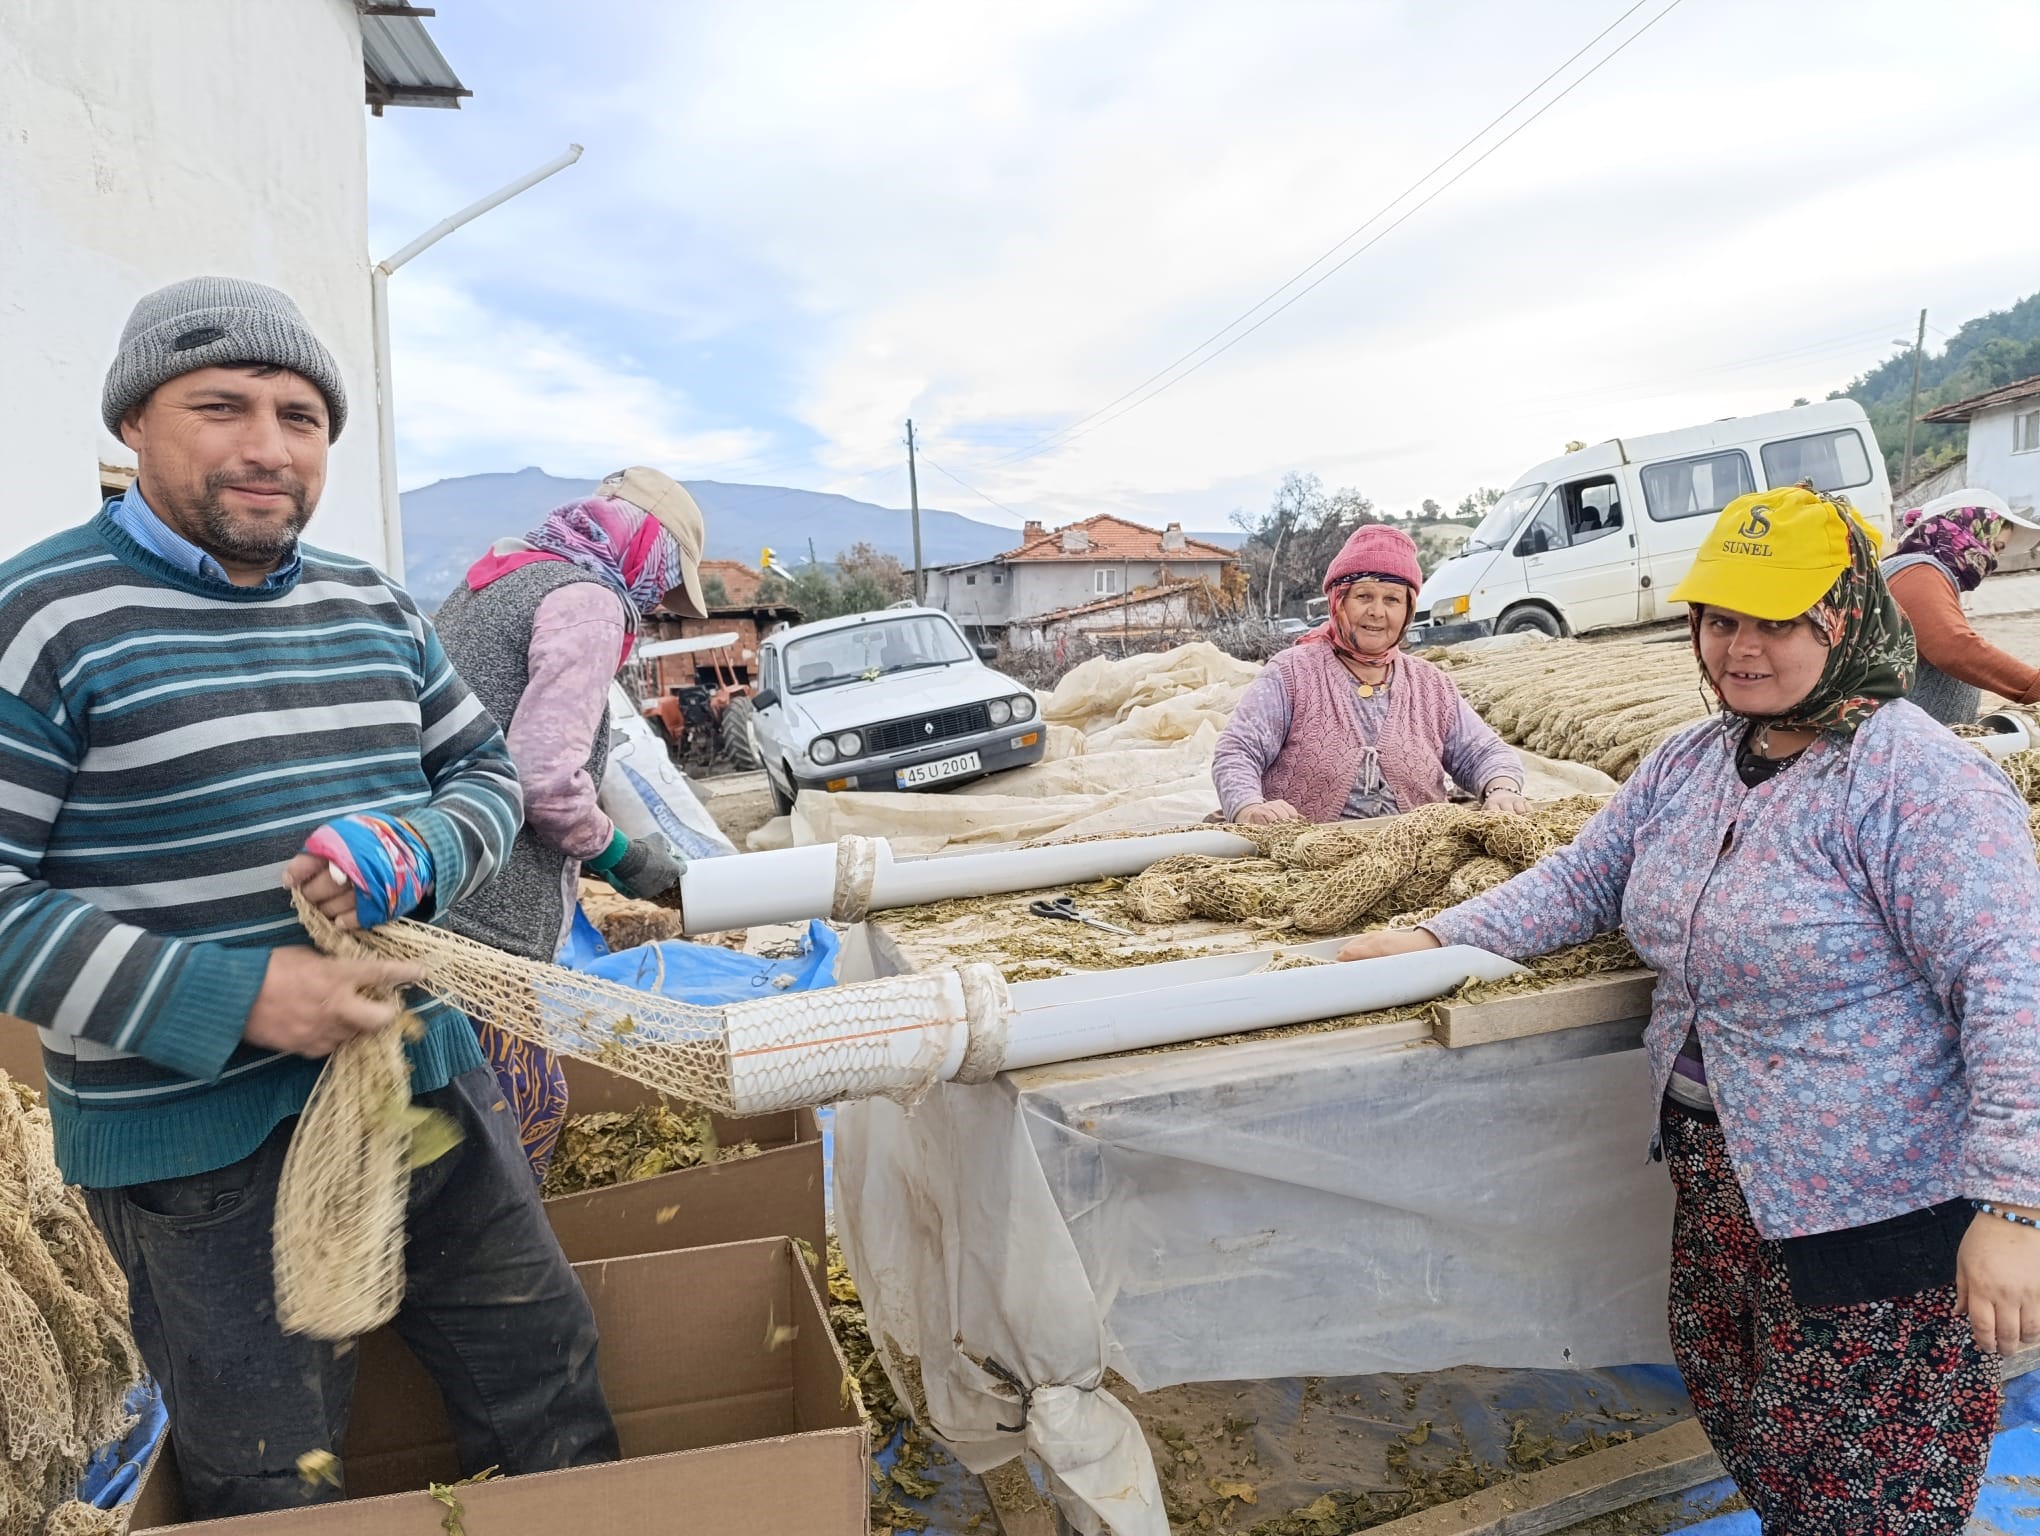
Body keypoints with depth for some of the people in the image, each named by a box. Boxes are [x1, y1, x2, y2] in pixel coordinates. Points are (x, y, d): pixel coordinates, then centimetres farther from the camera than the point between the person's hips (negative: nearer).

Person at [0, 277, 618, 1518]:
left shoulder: (372, 606, 7)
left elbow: (487, 772, 13)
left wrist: (414, 849, -10)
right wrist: (231, 1000, -24)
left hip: (429, 1081, 6)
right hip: (201, 1148, -5)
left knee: (550, 1384, 18)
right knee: (278, 1495, 14)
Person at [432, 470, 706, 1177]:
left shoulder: (483, 586, 20)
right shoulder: (589, 599, -9)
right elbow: (546, 773, -19)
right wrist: (622, 857, -3)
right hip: (483, 925, -9)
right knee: (526, 1114, -1)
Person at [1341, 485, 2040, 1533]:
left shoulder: (1918, 779, -19)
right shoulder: (1687, 766, 5)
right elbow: (1582, 880, 12)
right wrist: (1437, 939, 0)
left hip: (1875, 1207, -7)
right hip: (1717, 1184, 7)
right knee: (1730, 1407, 22)